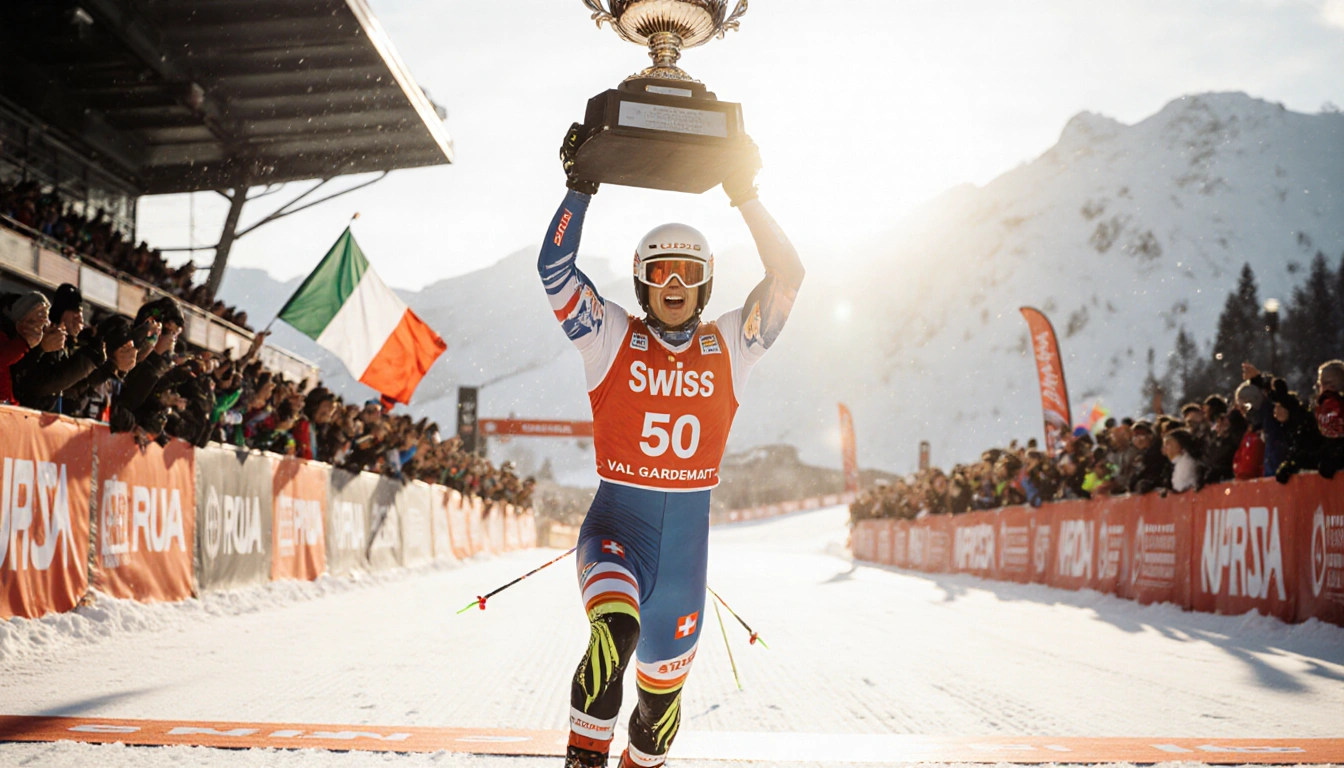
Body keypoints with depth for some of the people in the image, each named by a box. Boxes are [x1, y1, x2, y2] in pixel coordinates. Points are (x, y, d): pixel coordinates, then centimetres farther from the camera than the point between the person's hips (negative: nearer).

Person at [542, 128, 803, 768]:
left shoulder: (728, 347, 6)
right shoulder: (613, 338, 2)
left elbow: (787, 275, 1)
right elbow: (554, 268, -5)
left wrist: (746, 197, -3)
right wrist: (580, 190, -9)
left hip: (688, 535, 3)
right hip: (616, 523, -3)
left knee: (663, 684, 12)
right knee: (616, 628, -34)